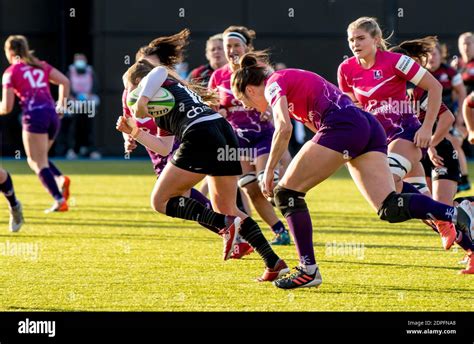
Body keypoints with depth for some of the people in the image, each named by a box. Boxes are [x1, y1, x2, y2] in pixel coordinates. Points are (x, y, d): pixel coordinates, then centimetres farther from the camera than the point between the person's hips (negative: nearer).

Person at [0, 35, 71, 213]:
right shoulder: (41, 66, 19)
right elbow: (64, 81, 9)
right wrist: (61, 105, 15)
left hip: (33, 115, -6)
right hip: (52, 114, 6)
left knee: (37, 162, 0)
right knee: (36, 159, 20)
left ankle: (59, 200, -12)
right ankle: (60, 178, -7)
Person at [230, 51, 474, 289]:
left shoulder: (274, 83, 6)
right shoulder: (292, 80, 33)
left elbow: (283, 128, -10)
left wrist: (268, 170, -3)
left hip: (343, 125, -9)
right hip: (370, 127, 9)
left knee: (286, 192, 2)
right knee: (390, 208, -6)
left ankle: (308, 270, -2)